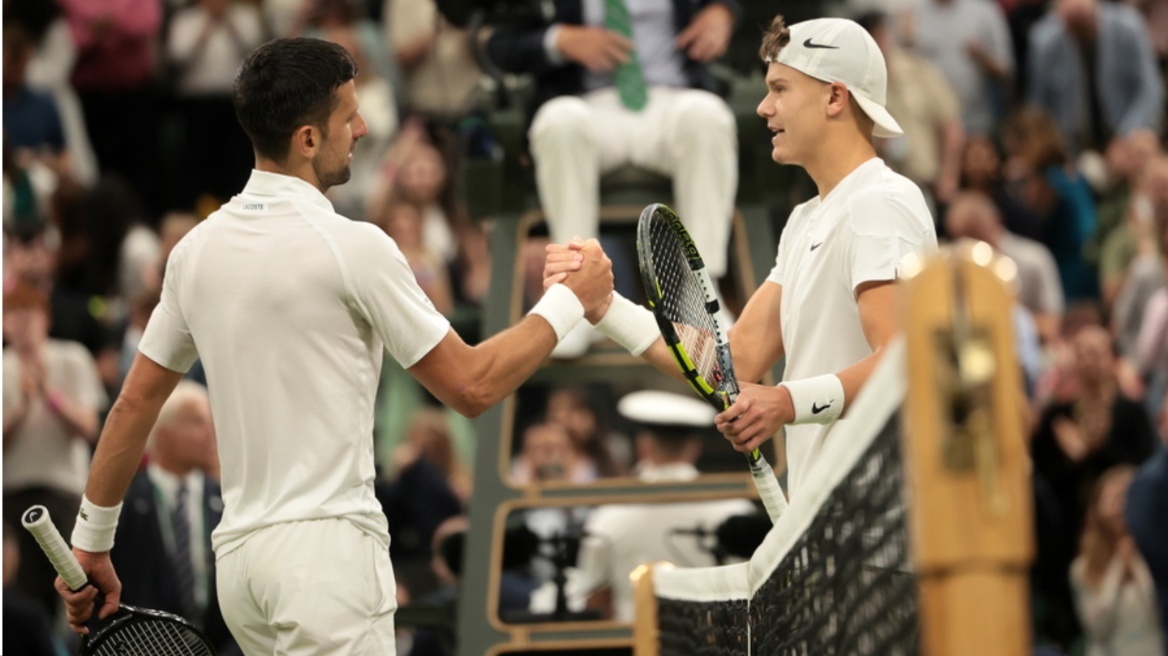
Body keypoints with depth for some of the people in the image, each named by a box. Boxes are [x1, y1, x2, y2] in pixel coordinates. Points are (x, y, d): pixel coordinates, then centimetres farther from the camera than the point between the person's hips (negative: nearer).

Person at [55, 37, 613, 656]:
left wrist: (91, 542, 23)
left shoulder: (197, 249, 9)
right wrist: (569, 300, 8)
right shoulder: (351, 247, -11)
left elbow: (134, 404, 14)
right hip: (326, 552, -8)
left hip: (238, 557, 8)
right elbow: (471, 386, -5)